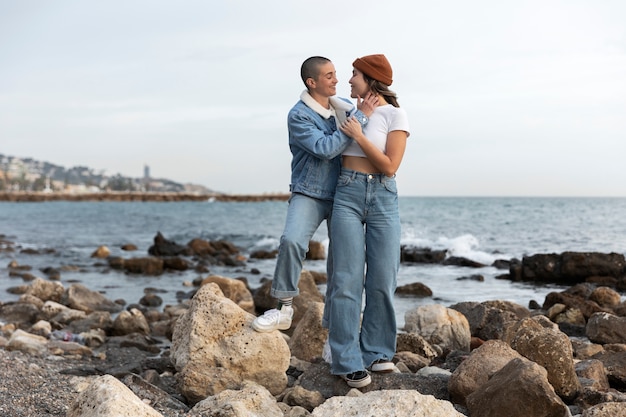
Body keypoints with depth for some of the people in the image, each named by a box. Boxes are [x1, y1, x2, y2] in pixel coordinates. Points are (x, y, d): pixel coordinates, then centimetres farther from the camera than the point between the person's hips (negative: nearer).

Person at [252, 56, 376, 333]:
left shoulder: (344, 105, 5)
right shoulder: (298, 116, -12)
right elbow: (325, 148, -23)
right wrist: (360, 117, -21)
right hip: (309, 194, -4)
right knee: (292, 241, -27)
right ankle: (284, 309, -16)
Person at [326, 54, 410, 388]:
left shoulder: (395, 115, -2)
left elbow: (390, 166, -11)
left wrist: (358, 136, -11)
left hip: (383, 198, -2)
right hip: (347, 195, 3)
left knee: (382, 281, 1)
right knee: (347, 280, -6)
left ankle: (376, 351, 17)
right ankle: (348, 361, -3)